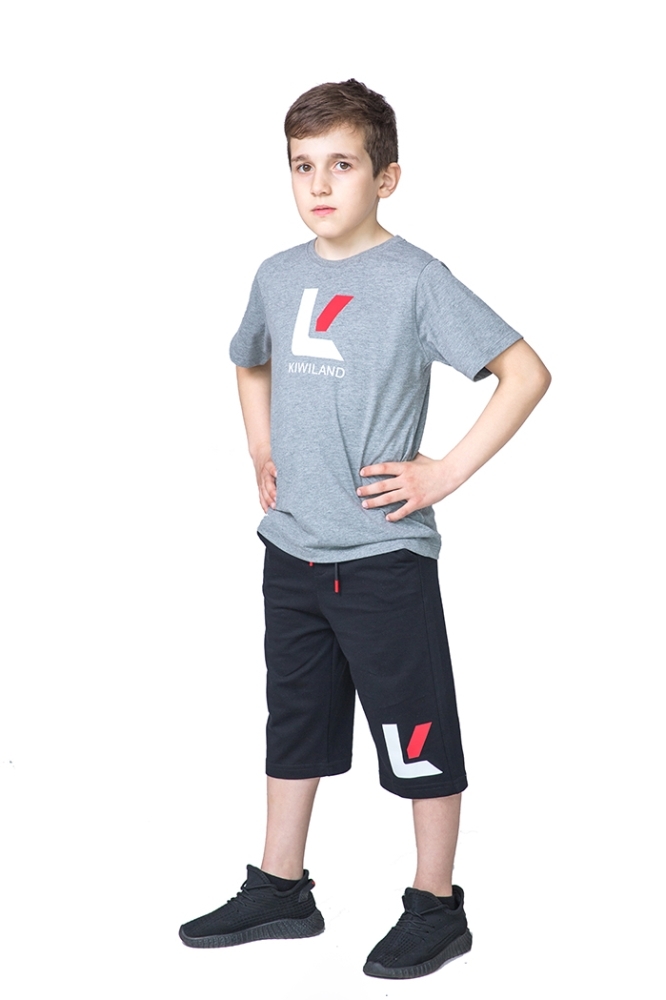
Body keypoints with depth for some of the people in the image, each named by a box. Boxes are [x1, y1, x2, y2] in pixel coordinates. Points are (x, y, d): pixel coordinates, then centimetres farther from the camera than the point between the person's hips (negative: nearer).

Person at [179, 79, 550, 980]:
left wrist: (445, 473, -15)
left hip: (383, 555, -6)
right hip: (291, 551, 6)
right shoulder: (278, 278, 7)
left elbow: (527, 373, -13)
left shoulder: (416, 280, -11)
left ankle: (437, 907, 20)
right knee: (295, 723, 17)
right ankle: (280, 891, 31)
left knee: (419, 735, 5)